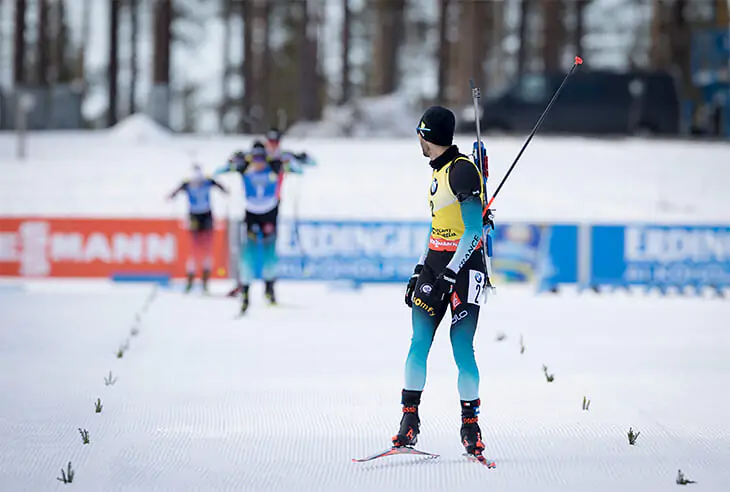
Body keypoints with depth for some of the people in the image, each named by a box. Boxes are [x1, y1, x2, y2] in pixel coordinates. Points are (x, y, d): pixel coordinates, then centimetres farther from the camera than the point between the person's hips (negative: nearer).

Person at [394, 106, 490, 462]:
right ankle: (409, 420, 0)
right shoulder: (439, 171, 15)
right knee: (419, 342, -3)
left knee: (461, 349, -8)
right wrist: (420, 270, 18)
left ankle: (470, 426, 2)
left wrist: (450, 273, -22)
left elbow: (473, 230, -18)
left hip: (464, 266, -8)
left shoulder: (463, 170, -13)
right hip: (435, 265, 8)